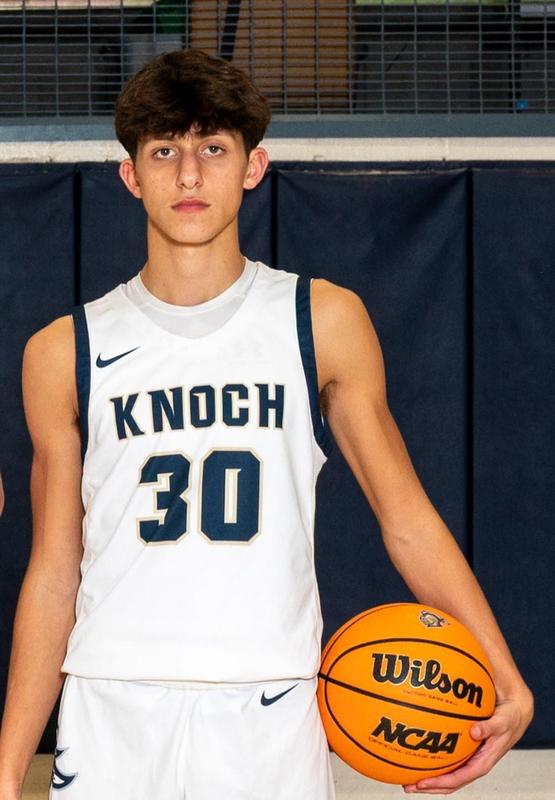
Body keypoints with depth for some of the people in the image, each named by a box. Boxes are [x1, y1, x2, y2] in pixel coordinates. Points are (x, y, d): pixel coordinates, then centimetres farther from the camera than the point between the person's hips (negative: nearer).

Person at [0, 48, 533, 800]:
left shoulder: (324, 322, 3)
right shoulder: (65, 352, 5)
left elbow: (407, 519, 4)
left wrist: (506, 683, -6)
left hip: (272, 726, 0)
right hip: (110, 726, 1)